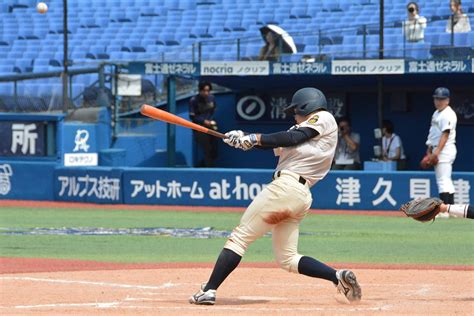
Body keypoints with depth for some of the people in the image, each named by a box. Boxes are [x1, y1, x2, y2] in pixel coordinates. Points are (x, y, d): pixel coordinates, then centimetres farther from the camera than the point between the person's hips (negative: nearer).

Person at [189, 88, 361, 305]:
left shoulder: (323, 118, 3)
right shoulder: (307, 131, 29)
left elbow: (293, 138, -11)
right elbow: (278, 146, 22)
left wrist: (256, 138, -10)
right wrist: (246, 139, 11)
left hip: (286, 187, -10)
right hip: (302, 196, 10)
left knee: (240, 237, -7)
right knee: (288, 259, 10)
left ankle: (209, 291, -11)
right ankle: (338, 277, -5)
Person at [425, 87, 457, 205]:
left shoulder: (448, 114, -13)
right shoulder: (436, 113, 18)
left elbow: (445, 134, -21)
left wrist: (437, 151, -27)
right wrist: (429, 151, 20)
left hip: (445, 150, -10)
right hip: (437, 150, 10)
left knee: (443, 180, -15)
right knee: (446, 181, 12)